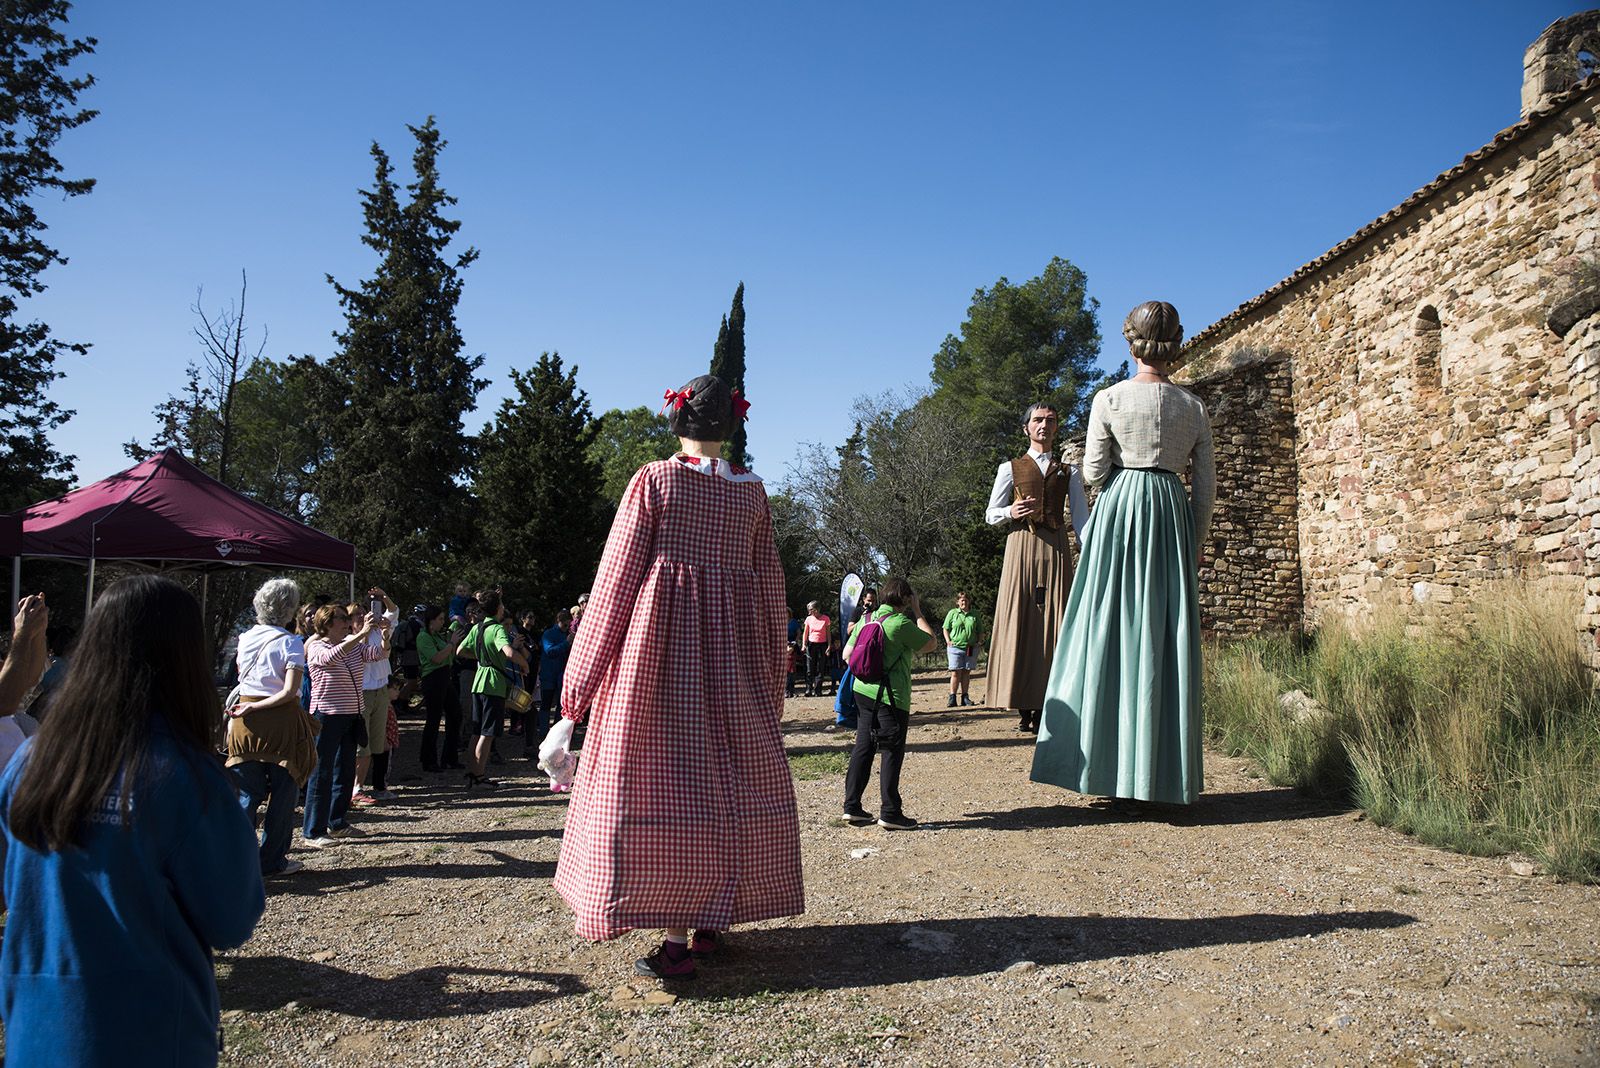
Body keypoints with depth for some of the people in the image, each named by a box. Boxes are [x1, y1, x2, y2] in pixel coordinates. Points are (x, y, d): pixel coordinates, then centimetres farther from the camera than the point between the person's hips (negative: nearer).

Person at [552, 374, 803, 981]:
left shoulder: (654, 479, -5)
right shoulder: (753, 492, 7)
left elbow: (617, 575, -6)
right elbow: (770, 584, 10)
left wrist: (585, 670, 0)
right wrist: (771, 674, 20)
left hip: (658, 645, -4)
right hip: (733, 657, 4)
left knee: (663, 779, -1)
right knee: (734, 778, 12)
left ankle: (677, 940, -1)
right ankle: (712, 923, 20)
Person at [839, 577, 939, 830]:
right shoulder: (901, 624, -14)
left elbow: (847, 654, 9)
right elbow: (931, 642, -4)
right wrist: (917, 613, 3)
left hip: (862, 692, 7)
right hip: (890, 697, -7)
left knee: (863, 748, 12)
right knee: (892, 752, 1)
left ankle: (852, 806, 16)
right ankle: (890, 813, 3)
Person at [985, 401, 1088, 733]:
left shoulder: (1069, 473, 16)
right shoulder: (1011, 468, 12)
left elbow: (1081, 519, 9)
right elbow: (991, 515, 11)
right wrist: (1011, 512, -12)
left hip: (1056, 550, 1)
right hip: (1021, 546, -1)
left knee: (1053, 623, -3)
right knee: (1019, 621, -5)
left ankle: (1045, 706, -1)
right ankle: (1023, 707, -2)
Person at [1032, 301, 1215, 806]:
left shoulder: (1109, 399, -3)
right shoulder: (1193, 406, 6)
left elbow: (1094, 472, -4)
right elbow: (1206, 485, 8)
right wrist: (1194, 543, 17)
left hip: (1118, 511, -2)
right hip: (1171, 516, 3)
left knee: (1110, 632, 2)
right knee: (1167, 640, 5)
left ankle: (1105, 760, 3)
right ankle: (1164, 773, 10)